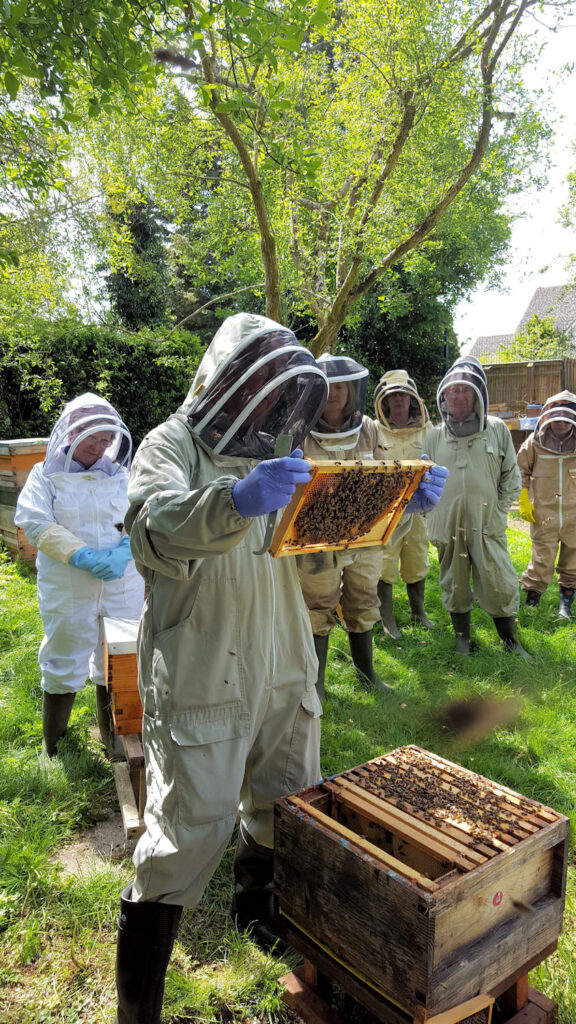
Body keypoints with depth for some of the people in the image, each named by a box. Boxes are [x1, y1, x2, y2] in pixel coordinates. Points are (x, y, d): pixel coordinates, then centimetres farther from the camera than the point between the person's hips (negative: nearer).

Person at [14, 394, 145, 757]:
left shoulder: (121, 475, 8)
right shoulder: (46, 475, 0)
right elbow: (35, 522, -11)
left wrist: (123, 553, -18)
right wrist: (82, 556, -21)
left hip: (122, 587, 3)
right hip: (67, 589, -2)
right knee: (65, 666, 9)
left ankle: (116, 747, 30)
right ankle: (54, 754, 27)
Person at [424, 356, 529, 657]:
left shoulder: (497, 430, 4)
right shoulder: (435, 435, 7)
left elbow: (511, 476, 8)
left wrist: (500, 510, 1)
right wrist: (432, 504, 2)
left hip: (488, 525, -1)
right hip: (448, 526, 2)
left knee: (500, 587, -2)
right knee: (455, 587, 11)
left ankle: (511, 641, 19)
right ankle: (462, 638, 29)